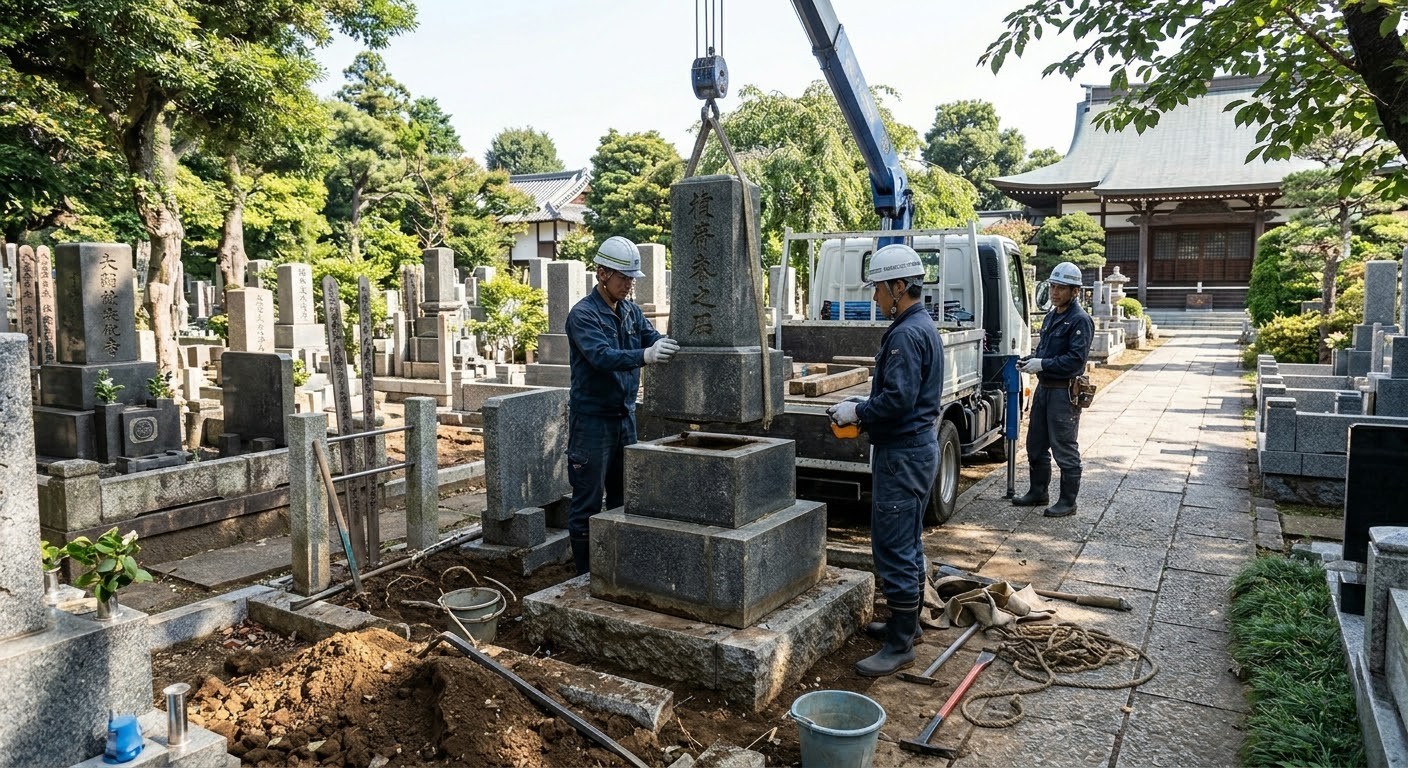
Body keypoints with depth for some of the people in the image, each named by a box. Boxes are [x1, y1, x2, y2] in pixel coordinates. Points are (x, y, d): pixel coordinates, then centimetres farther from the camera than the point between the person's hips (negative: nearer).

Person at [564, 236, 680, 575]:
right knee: (587, 502, 1)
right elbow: (602, 356, -30)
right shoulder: (583, 314, -14)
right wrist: (646, 355, -44)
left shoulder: (632, 311, 9)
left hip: (625, 416, 8)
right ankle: (585, 575, 12)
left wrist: (677, 348, -24)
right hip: (592, 419, -7)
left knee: (624, 497, 15)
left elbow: (656, 341, -2)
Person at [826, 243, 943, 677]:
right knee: (907, 544, 19)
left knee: (893, 548, -6)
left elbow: (898, 399, -26)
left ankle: (899, 646, 1)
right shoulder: (924, 326, 15)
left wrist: (857, 411, -12)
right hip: (918, 446, 11)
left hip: (901, 453, -11)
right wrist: (862, 408, 11)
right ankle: (907, 623, 32)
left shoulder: (905, 334, -19)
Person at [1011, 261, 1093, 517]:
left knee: (1064, 449, -2)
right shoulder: (1051, 316, 15)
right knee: (1035, 445, 17)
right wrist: (1030, 360, 4)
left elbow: (1076, 359, -20)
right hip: (1044, 388, 9)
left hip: (1064, 392, -9)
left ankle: (1068, 502, 8)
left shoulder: (1080, 320, -12)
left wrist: (1042, 364, -22)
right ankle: (1038, 492, 30)